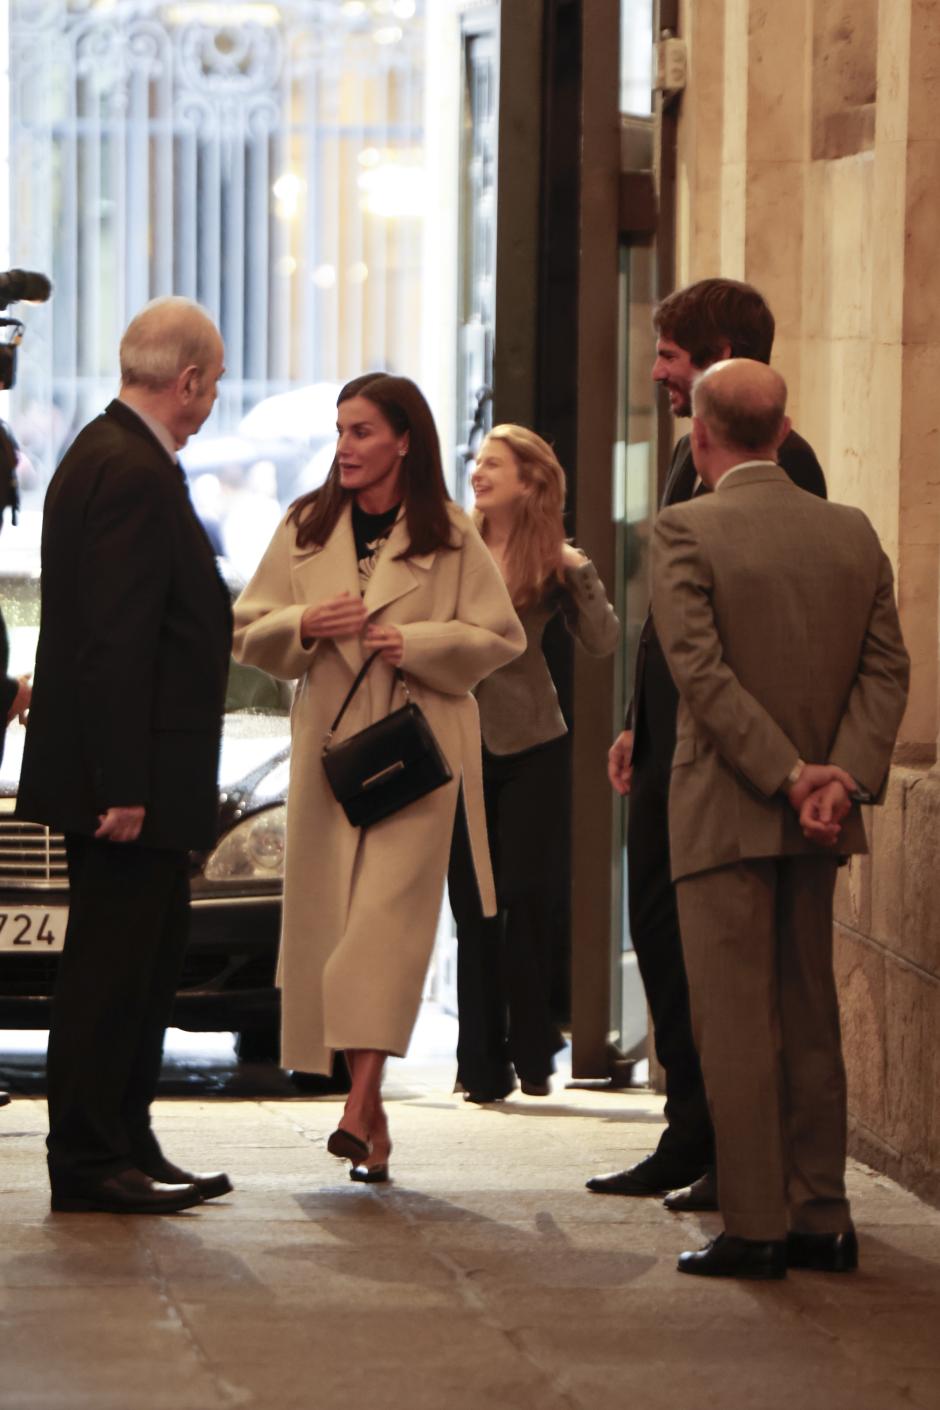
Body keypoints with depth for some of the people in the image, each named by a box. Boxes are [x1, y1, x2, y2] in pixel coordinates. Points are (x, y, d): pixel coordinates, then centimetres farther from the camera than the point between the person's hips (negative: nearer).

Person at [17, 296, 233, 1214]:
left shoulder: (109, 455, 15)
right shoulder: (133, 475, -18)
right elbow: (114, 641, -23)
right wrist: (123, 787, -24)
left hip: (137, 776, 11)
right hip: (128, 773, -11)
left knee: (143, 965, 15)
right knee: (110, 970, -5)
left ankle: (125, 1152, 22)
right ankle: (88, 1163, 0)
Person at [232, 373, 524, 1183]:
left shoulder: (449, 537, 2)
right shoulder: (306, 530, 10)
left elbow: (500, 637, 2)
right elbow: (248, 631, 11)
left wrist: (417, 643, -13)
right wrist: (305, 624, -10)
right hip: (329, 742, 4)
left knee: (391, 909, -15)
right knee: (329, 913, 2)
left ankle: (361, 1102, -23)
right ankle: (371, 1117, 11)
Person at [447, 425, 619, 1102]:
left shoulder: (554, 561, -1)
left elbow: (603, 641, -9)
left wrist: (579, 575, -19)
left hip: (531, 747, -1)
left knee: (529, 900, 1)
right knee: (473, 907, 3)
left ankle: (531, 1056, 12)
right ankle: (483, 1064, 7)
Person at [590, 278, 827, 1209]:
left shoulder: (781, 464, -13)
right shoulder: (692, 456, 16)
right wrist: (639, 723, 18)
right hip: (672, 740, 10)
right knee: (661, 933, 12)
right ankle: (691, 1141, 20)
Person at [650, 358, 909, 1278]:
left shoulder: (684, 531, -10)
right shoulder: (853, 532, 6)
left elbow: (702, 672, -17)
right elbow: (886, 668, 0)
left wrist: (791, 777, -15)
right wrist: (842, 778, -8)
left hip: (725, 813, -5)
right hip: (817, 822, 5)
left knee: (736, 1025, -1)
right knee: (810, 1019, 14)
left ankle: (755, 1228, -1)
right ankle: (821, 1219, 16)